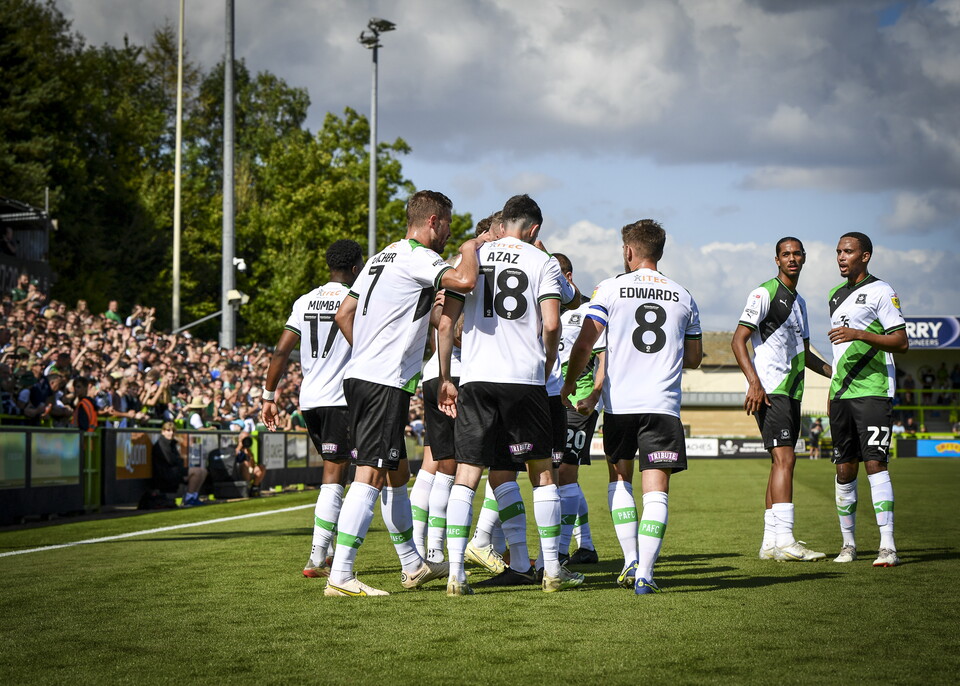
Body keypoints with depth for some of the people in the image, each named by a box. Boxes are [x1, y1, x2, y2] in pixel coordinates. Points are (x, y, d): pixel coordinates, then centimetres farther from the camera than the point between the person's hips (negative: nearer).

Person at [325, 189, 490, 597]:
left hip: (359, 376, 10)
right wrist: (470, 248, -7)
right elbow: (464, 281, -27)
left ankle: (413, 566, 29)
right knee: (370, 475, -11)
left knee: (397, 473, 18)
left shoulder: (382, 257, 19)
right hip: (385, 384, -10)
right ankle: (340, 576, -14)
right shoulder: (418, 258, -10)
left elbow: (344, 314, 22)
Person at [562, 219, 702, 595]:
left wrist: (569, 384, 10)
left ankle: (631, 560, 10)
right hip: (663, 405, 0)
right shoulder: (683, 297, 10)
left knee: (621, 478, 19)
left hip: (619, 403, 0)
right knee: (656, 490, -1)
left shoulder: (611, 289, 1)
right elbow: (694, 358, 18)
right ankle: (644, 574, -10)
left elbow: (584, 344, -4)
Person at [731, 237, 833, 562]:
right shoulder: (765, 294, -6)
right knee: (785, 458, -18)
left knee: (781, 462, 9)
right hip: (769, 390, -9)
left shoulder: (798, 301, 21)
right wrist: (754, 383, -22)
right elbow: (738, 340, -12)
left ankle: (770, 542, 12)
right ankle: (784, 540, -23)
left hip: (791, 392, 9)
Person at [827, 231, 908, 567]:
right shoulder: (836, 294, 19)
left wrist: (860, 335, -22)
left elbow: (901, 341, -10)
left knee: (875, 462, -15)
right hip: (841, 391, 7)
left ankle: (887, 546, -17)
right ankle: (848, 543, 16)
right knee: (844, 470, 6)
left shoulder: (881, 291, -4)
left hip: (873, 391, -7)